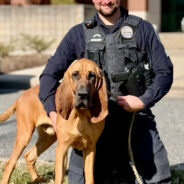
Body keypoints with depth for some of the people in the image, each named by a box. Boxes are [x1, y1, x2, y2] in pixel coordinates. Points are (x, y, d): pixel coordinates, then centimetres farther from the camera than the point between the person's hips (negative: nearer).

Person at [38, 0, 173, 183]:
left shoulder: (142, 29, 7)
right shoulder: (78, 34, 8)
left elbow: (164, 72, 6)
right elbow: (50, 74, 6)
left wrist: (144, 101, -10)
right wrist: (53, 112, -9)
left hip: (136, 116, -1)